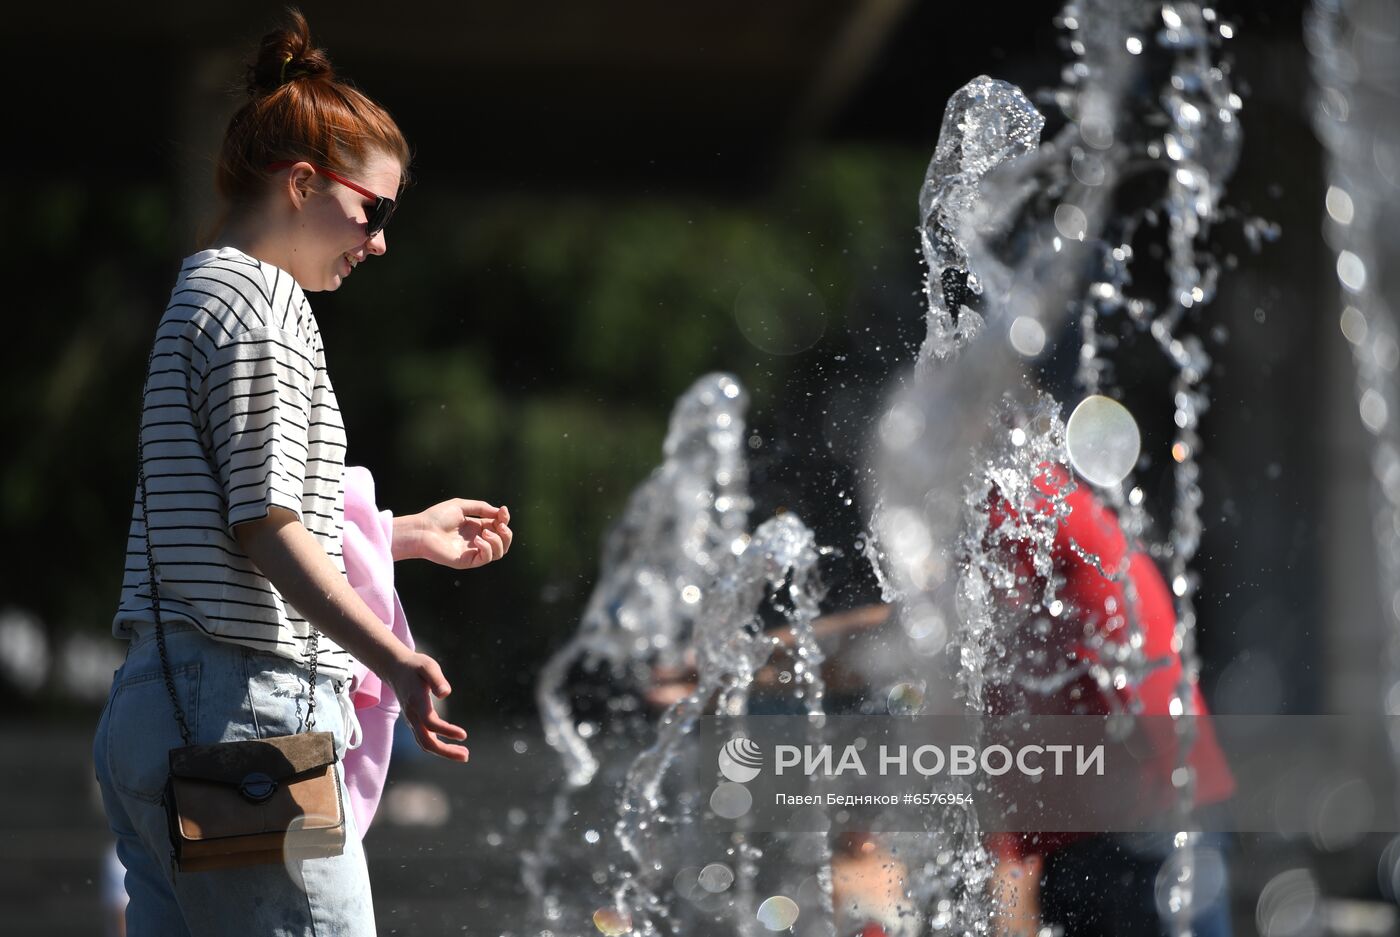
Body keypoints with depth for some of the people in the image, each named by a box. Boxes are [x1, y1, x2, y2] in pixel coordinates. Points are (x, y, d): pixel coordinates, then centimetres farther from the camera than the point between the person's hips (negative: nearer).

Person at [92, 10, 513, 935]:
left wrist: (412, 534, 33)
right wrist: (394, 659, -25)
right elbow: (265, 523, -16)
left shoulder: (202, 295, 23)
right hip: (243, 712, -10)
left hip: (153, 713, 10)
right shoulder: (262, 303, -8)